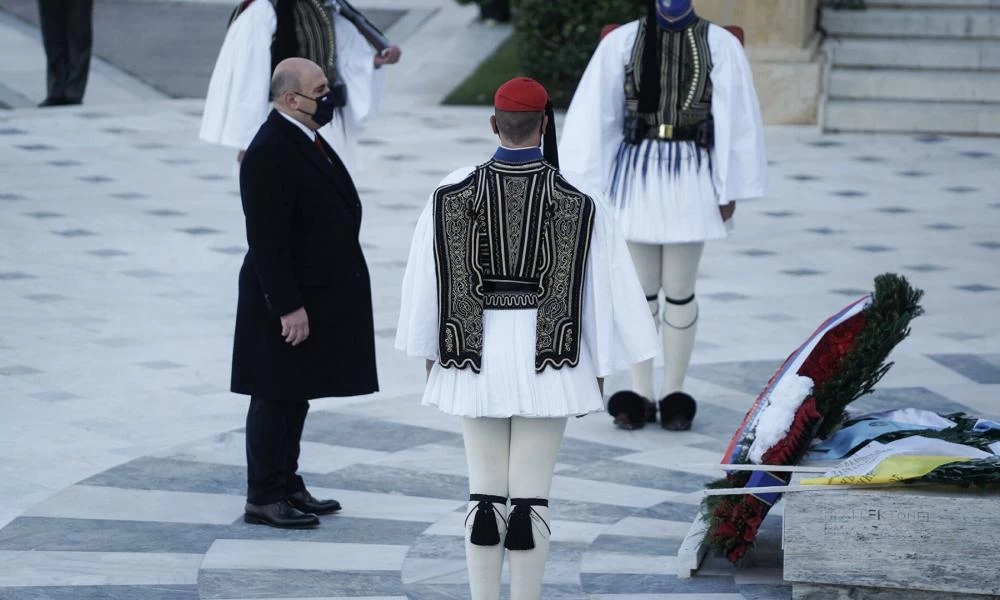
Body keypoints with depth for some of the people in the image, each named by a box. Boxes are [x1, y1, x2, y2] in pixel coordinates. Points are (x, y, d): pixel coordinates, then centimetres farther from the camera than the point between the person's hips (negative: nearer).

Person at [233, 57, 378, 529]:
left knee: (295, 397, 16)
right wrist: (289, 307, -24)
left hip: (317, 295, 10)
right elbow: (267, 240, -23)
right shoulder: (269, 153, -21)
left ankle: (287, 486, 25)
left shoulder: (304, 140, 11)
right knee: (276, 397, -1)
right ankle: (263, 498, 6)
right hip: (289, 301, -10)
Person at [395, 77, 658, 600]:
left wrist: (429, 352, 13)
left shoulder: (452, 193, -5)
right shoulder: (578, 203, -8)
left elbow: (426, 278, 1)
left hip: (478, 352, 1)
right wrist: (598, 368, 6)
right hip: (547, 358, -1)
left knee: (485, 491, 8)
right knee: (532, 493, 4)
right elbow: (602, 285, -4)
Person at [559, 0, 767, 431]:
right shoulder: (622, 42, 0)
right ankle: (640, 395, 13)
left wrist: (729, 189, -2)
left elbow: (734, 117, -1)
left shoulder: (720, 44, -2)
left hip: (691, 176, -1)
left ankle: (675, 394, 13)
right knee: (641, 286, 6)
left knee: (679, 290, 3)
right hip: (636, 173, 1)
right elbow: (594, 112, 1)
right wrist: (588, 184, -1)